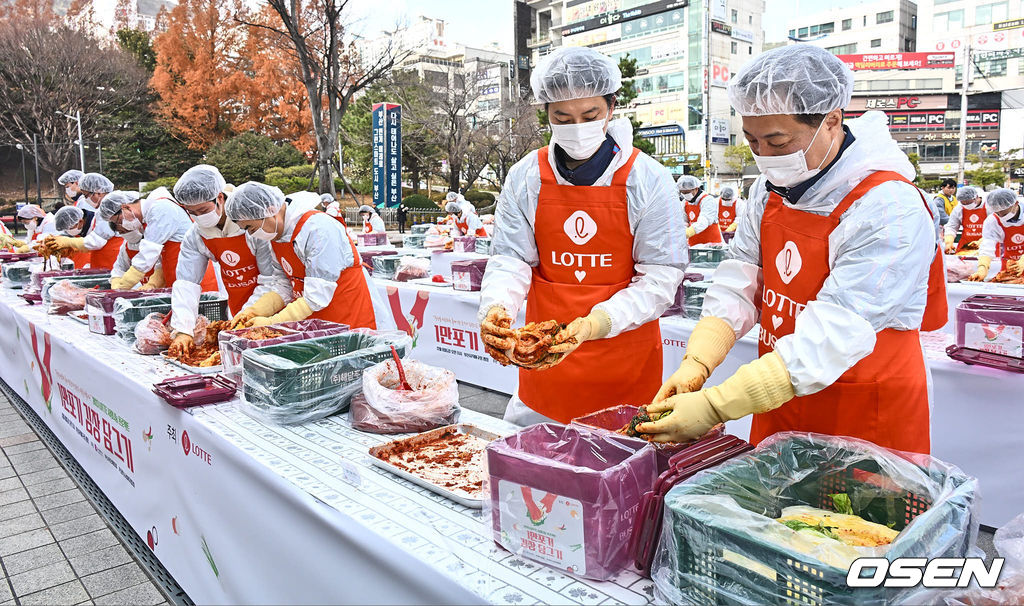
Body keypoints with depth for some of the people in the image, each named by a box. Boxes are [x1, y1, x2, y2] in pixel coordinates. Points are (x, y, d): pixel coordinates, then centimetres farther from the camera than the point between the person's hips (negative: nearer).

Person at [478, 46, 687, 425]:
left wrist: (597, 322, -25)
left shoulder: (649, 180, -9)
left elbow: (661, 276, -11)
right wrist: (495, 308, -23)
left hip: (625, 357, -2)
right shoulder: (525, 177, -1)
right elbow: (510, 260, -1)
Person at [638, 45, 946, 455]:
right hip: (778, 410, 6)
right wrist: (695, 365, -21)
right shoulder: (773, 194, -1)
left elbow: (829, 338, -31)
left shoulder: (890, 211, -24)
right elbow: (736, 285, -4)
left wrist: (714, 407, -36)